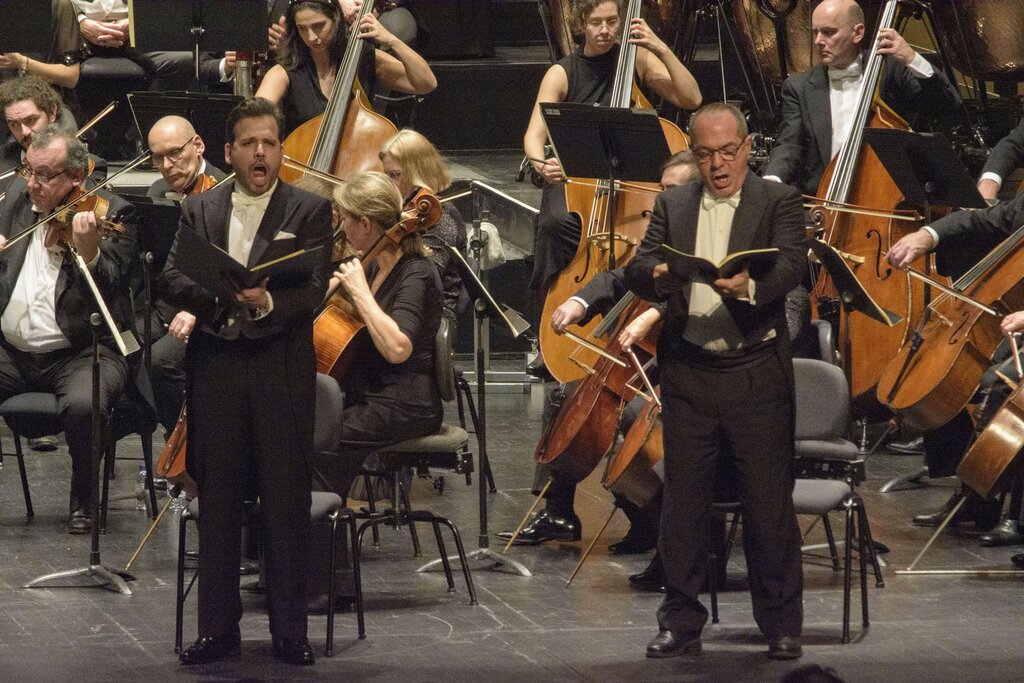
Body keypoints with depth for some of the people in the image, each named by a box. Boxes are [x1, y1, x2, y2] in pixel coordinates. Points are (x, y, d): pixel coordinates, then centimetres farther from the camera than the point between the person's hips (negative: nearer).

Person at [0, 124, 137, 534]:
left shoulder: (110, 213, -6)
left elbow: (108, 290, -17)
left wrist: (87, 251, -37)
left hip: (79, 352, -5)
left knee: (83, 404, -35)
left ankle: (83, 499, -9)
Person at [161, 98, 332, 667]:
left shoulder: (310, 212, 3)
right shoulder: (200, 211, 12)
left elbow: (314, 291, -8)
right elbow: (173, 278, 1)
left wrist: (267, 301, -27)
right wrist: (218, 295, -19)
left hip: (282, 373, -3)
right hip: (215, 369, 3)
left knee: (287, 504, 0)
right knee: (218, 503, 7)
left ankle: (291, 631, 6)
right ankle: (219, 627, 14)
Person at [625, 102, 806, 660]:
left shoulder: (778, 202, 2)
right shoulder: (672, 205, 12)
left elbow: (791, 265, -14)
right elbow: (635, 269, 1)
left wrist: (750, 286, -35)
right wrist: (658, 275, -23)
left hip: (756, 377, -3)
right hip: (687, 375, 3)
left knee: (769, 503, 0)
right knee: (682, 502, 6)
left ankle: (781, 625, 10)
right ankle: (681, 623, 15)